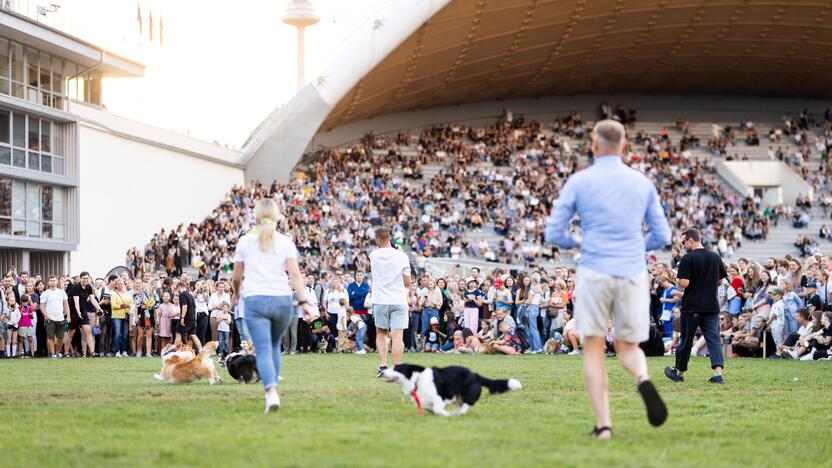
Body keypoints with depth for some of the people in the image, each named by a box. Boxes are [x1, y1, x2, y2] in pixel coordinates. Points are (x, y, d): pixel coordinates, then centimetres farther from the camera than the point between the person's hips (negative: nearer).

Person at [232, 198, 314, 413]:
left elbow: (236, 276, 11)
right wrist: (303, 301, -10)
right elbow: (294, 273, -6)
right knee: (275, 345, 22)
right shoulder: (285, 242, 5)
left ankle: (271, 390, -28)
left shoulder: (245, 241, 5)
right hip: (282, 299, 2)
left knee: (263, 350, -8)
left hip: (255, 301, -2)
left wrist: (236, 293, 30)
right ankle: (272, 388, 25)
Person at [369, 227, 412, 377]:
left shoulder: (373, 255, -1)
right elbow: (408, 282, -2)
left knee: (381, 334, 16)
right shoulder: (402, 256, -5)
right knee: (397, 336, -4)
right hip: (399, 301, -1)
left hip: (380, 301, 1)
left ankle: (383, 365, 4)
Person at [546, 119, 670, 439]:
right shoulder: (643, 183, 8)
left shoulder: (579, 182, 0)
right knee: (628, 347, 14)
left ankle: (603, 424, -3)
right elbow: (661, 236, 11)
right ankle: (643, 380, -20)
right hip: (633, 273, 2)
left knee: (594, 348, 6)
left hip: (594, 272, -2)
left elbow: (554, 234, 0)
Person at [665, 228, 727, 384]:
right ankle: (718, 372, -16)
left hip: (692, 307, -4)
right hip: (712, 306, 4)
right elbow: (721, 280, 15)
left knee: (686, 340, 9)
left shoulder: (688, 258, -13)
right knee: (714, 339, 0)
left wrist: (677, 280, 2)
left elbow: (684, 283, -19)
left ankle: (679, 372, 23)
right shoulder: (715, 257, 6)